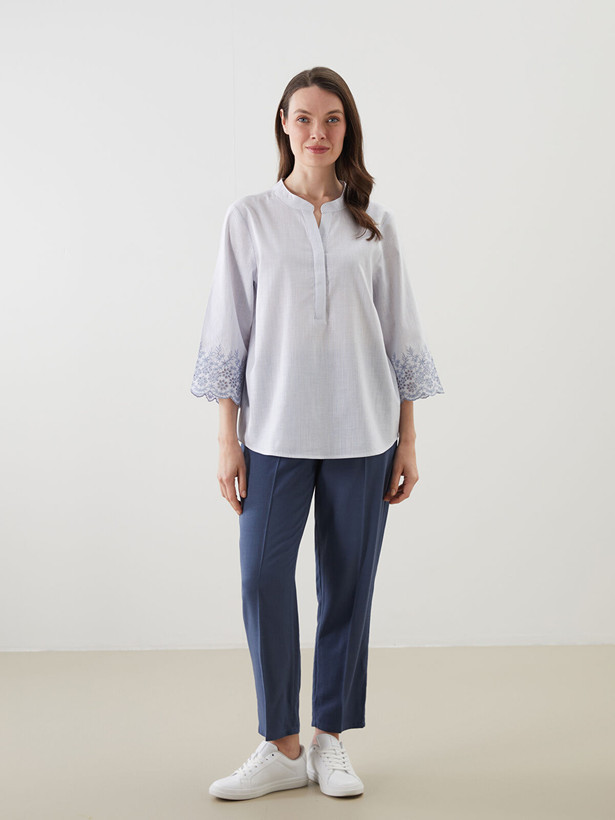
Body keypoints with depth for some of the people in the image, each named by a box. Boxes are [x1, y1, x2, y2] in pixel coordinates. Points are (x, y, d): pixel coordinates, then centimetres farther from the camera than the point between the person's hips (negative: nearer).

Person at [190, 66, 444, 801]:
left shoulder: (373, 223, 7)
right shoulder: (249, 218, 4)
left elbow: (401, 336, 8)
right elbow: (229, 334, 2)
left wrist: (407, 439, 3)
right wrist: (228, 442, -3)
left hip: (361, 434, 1)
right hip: (275, 432, -1)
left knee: (349, 584, 5)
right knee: (263, 581, -7)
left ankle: (331, 740, 19)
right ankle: (281, 747, 8)